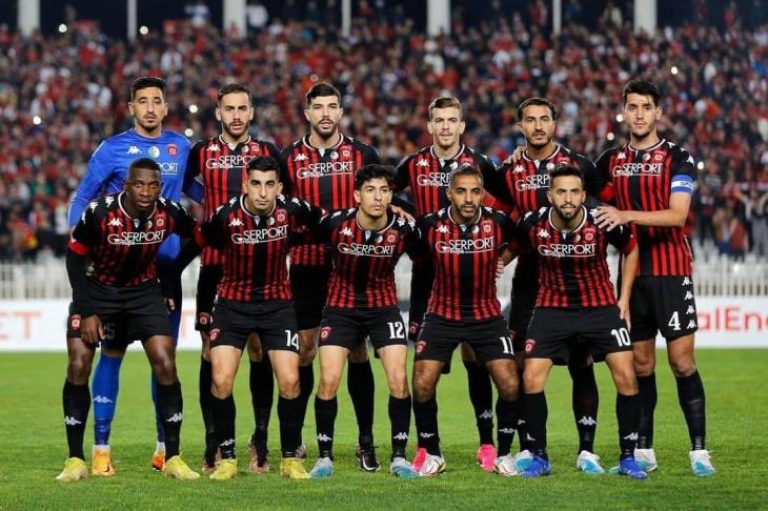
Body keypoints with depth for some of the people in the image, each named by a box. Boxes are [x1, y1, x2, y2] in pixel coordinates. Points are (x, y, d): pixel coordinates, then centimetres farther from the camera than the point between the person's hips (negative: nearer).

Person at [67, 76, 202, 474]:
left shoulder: (180, 146, 8)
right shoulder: (112, 149, -2)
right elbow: (83, 197, 2)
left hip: (166, 264, 3)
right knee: (112, 350, -4)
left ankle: (165, 446, 15)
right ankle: (101, 447, 0)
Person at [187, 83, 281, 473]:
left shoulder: (267, 152, 7)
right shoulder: (201, 152, 6)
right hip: (214, 263, 0)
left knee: (260, 349, -1)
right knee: (212, 349, -2)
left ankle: (261, 442, 4)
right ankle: (213, 444, 3)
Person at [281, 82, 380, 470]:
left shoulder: (362, 155, 4)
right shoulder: (290, 158, 5)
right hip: (306, 265, 0)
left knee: (357, 350, 0)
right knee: (303, 350, 3)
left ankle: (366, 441, 6)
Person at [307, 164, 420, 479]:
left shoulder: (403, 229, -15)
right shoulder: (336, 224, -19)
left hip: (384, 306, 1)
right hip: (341, 307, -1)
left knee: (398, 380, -11)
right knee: (328, 381, -11)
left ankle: (399, 457, 2)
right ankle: (324, 456, 4)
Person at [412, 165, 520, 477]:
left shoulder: (498, 223, -13)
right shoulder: (430, 226, -14)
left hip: (487, 314, 0)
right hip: (442, 315, 0)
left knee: (510, 386, -11)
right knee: (422, 385, -12)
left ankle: (504, 454, 9)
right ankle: (432, 455, 8)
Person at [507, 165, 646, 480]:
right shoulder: (533, 225, -17)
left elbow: (631, 249, 2)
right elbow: (515, 248, 9)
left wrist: (624, 298, 2)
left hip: (600, 306, -1)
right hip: (552, 308, 1)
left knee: (625, 375, -10)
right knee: (532, 378, -9)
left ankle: (628, 458, 3)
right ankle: (539, 458, 6)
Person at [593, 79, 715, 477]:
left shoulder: (677, 158, -4)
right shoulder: (611, 160, 9)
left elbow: (677, 214, -16)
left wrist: (628, 216, -26)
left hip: (671, 271, -4)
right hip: (632, 272, 4)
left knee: (682, 361, -7)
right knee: (640, 363, 6)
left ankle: (699, 449, -5)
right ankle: (643, 449, 11)